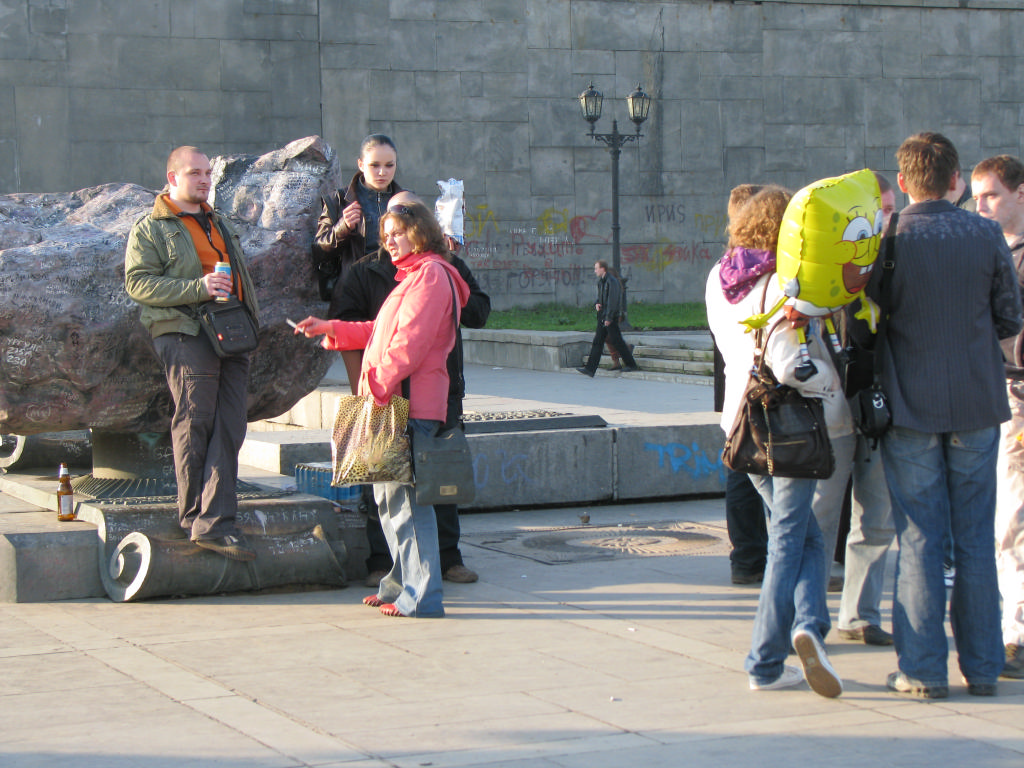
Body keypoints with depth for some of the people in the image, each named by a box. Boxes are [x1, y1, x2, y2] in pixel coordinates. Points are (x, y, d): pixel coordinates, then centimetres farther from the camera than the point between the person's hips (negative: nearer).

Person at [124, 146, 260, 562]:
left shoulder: (220, 223, 26)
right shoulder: (150, 228, 3)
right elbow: (138, 283, -9)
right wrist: (198, 288, -17)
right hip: (185, 335, -6)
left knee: (229, 429, -3)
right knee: (194, 426, -7)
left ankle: (214, 522, -6)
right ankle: (193, 516, 1)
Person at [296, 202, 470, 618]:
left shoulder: (430, 275, -11)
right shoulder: (413, 276, 23)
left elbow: (410, 342, -20)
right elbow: (381, 333, 28)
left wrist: (380, 388, -21)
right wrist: (331, 329, 21)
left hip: (411, 405, -11)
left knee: (406, 498, -10)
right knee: (388, 494, 17)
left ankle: (422, 597, -9)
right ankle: (402, 582, 27)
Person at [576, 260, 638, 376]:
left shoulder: (612, 281, -15)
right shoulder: (601, 281, 15)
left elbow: (613, 300, -19)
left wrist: (608, 318, -20)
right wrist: (597, 304, 2)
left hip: (611, 317, -9)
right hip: (602, 316, 9)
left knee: (616, 341, -2)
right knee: (597, 342, 3)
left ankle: (631, 364, 10)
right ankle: (590, 369, 0)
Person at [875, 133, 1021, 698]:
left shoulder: (888, 244, -8)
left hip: (910, 407, -1)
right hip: (977, 405, 2)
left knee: (919, 539, 4)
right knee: (976, 537, 9)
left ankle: (923, 668, 4)